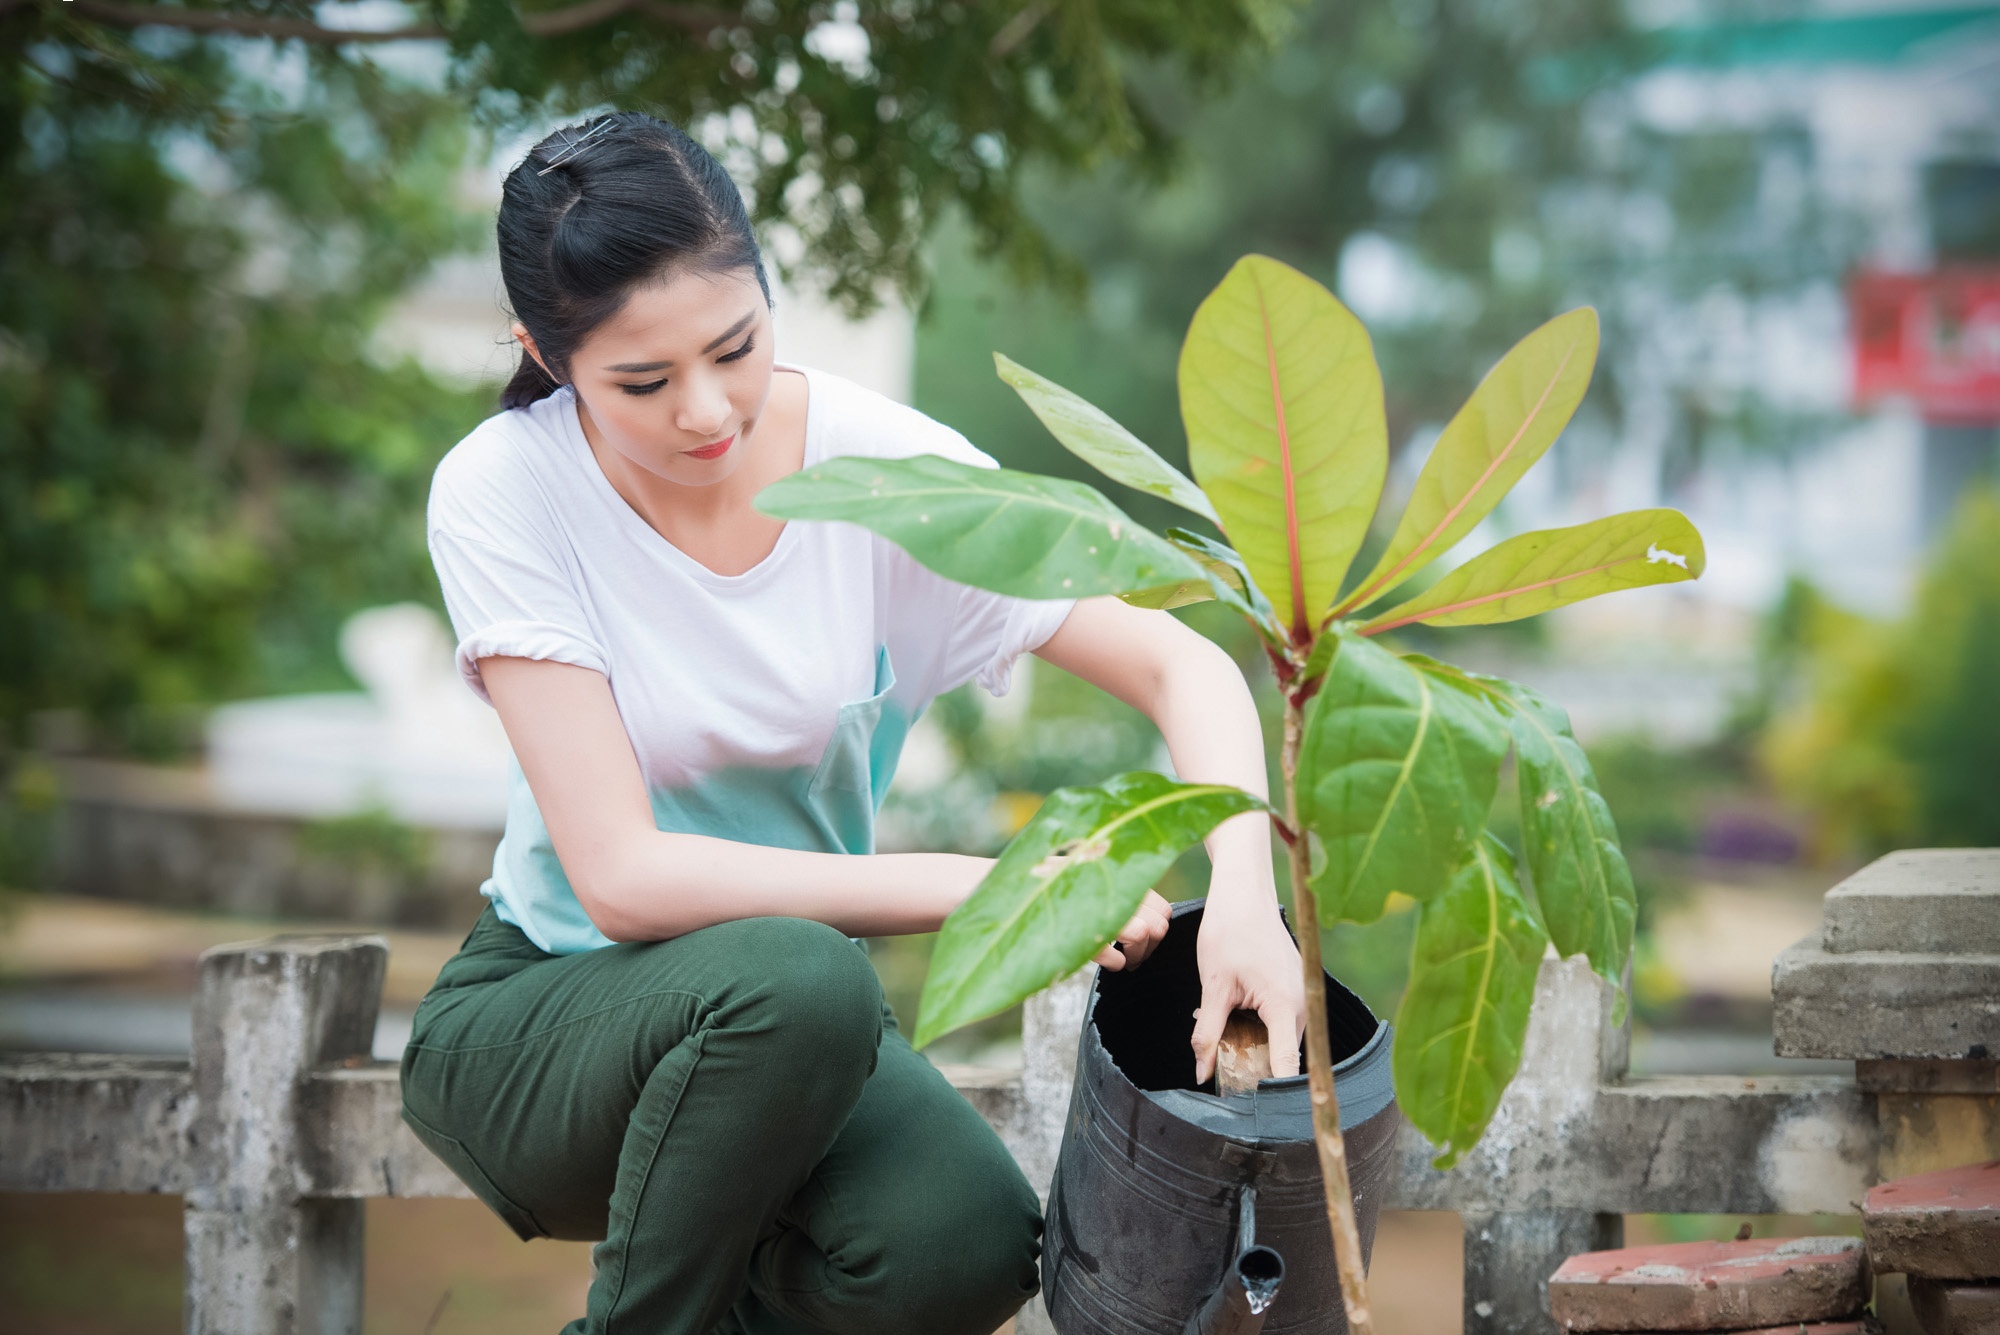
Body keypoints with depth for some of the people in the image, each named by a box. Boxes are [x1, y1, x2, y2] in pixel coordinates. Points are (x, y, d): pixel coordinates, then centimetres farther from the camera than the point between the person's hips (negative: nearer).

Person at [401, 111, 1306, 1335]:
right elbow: (622, 875, -24)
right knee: (798, 977, -35)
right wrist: (989, 887, -29)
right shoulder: (504, 492, -18)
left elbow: (1184, 663, -12)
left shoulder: (880, 464, -12)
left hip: (792, 1026, 3)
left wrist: (1243, 891, -32)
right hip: (539, 1010, -2)